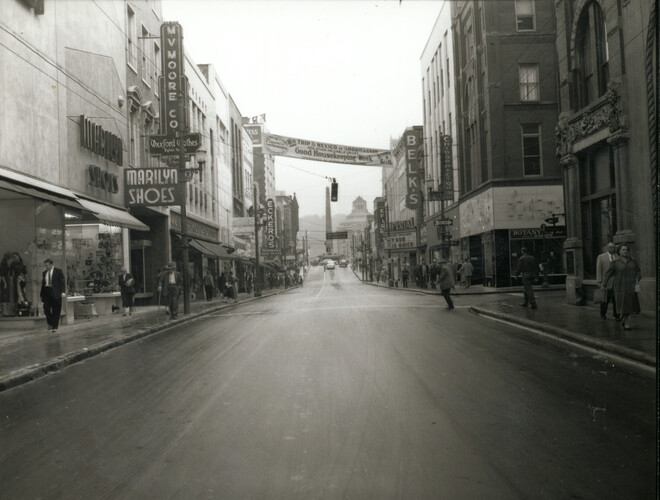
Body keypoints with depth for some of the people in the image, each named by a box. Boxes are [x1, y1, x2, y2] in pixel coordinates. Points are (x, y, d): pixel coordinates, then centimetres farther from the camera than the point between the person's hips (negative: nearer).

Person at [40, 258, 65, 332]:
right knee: (46, 309, -2)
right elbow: (43, 284, 14)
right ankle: (50, 324, 18)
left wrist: (62, 291, -14)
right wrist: (41, 294, 9)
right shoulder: (44, 273, 14)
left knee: (56, 311, 0)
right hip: (46, 292, 4)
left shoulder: (58, 271, 1)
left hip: (55, 293, -4)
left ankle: (54, 326, 6)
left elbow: (62, 281, -3)